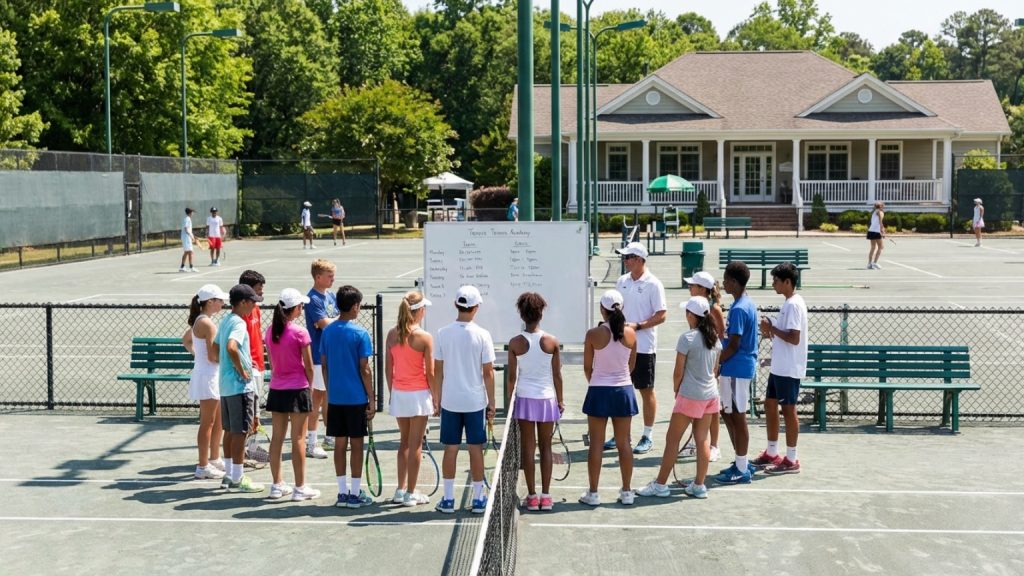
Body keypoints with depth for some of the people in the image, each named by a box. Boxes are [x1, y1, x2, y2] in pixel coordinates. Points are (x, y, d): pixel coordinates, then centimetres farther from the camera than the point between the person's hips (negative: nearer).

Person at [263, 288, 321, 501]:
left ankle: (277, 485, 17)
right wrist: (310, 386, 6)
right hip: (297, 389, -6)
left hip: (276, 389, 6)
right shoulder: (300, 333, -14)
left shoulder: (270, 331, 3)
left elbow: (271, 363, 10)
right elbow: (308, 366, -9)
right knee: (298, 439, 1)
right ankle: (300, 488, 7)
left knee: (277, 438, 10)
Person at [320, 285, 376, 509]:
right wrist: (372, 400, -5)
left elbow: (324, 365, 8)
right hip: (356, 398, -5)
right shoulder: (360, 333, -11)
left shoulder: (327, 331, 4)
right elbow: (364, 370, -12)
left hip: (335, 398, 5)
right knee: (356, 444, 3)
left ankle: (342, 492, 14)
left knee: (340, 443, 10)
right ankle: (355, 494, 7)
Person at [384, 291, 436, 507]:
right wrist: (436, 398, -1)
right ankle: (411, 493, 9)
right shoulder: (425, 337, -14)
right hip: (418, 394, -5)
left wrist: (392, 392, 16)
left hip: (398, 394, 5)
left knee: (404, 442, 17)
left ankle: (401, 490, 20)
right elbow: (430, 372, -11)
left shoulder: (392, 334, 0)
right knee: (415, 444, 3)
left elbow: (388, 369, 5)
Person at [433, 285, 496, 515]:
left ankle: (448, 499, 12)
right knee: (476, 449, 6)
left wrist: (437, 397, 13)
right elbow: (488, 372, -7)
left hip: (449, 401, 2)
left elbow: (438, 370, 2)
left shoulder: (443, 333, -3)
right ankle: (478, 499, 12)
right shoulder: (482, 335, -9)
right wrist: (491, 402, 2)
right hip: (475, 401, -2)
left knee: (450, 448, 7)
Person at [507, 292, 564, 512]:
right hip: (547, 399, 0)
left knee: (528, 447, 6)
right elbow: (557, 375, 0)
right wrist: (560, 400, 12)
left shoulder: (515, 343, -7)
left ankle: (532, 496, 8)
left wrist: (509, 401, 9)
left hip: (524, 398, 0)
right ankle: (545, 495, 10)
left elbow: (511, 377, -3)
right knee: (546, 447, 9)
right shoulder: (552, 341, -6)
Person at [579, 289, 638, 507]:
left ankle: (593, 493, 10)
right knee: (623, 443, 11)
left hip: (599, 391, -2)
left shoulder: (593, 334, -12)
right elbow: (632, 365, 8)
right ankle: (626, 492, 17)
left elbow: (587, 367, -2)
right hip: (624, 390, 3)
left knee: (596, 444, 5)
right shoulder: (630, 333, -4)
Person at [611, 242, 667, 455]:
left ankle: (648, 437, 12)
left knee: (646, 391, 3)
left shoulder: (653, 284, -10)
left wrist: (637, 326, -21)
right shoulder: (621, 281, 9)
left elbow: (661, 316, -12)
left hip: (643, 347, -6)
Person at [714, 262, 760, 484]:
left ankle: (742, 470, 6)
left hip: (736, 369, -10)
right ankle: (741, 463, 26)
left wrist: (714, 363, -13)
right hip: (742, 367, 10)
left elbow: (733, 345, -21)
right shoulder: (747, 303, 11)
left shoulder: (738, 309, -20)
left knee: (737, 418, -2)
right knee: (728, 414, 17)